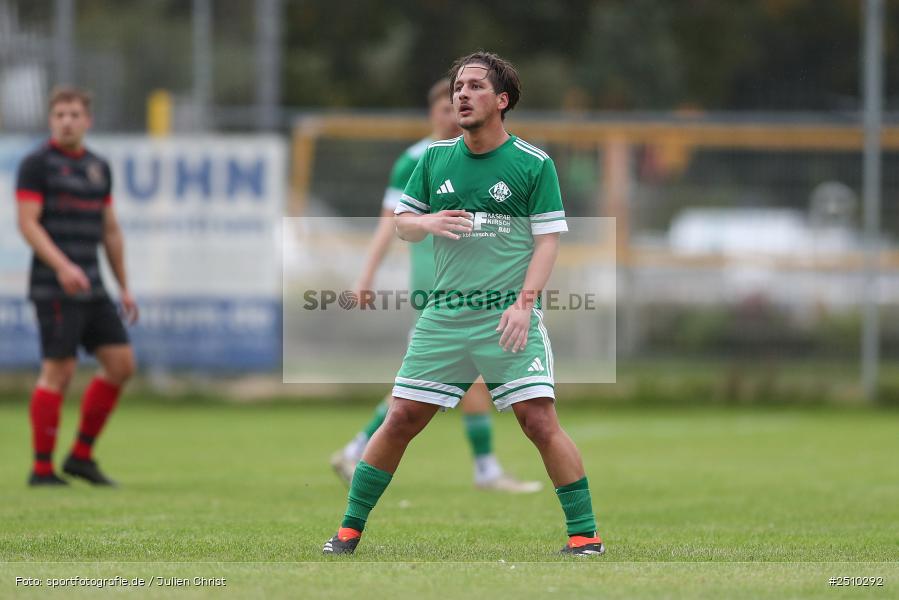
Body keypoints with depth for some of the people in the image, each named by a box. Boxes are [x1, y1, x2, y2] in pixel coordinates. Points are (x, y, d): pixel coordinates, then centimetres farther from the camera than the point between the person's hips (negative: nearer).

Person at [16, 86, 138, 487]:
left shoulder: (99, 168, 15)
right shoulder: (37, 164, -5)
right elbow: (27, 223, -13)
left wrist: (124, 288, 19)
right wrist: (62, 266, -26)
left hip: (91, 288, 7)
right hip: (54, 287, -7)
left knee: (121, 363, 2)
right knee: (58, 371, -9)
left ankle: (81, 456, 12)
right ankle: (42, 469, -2)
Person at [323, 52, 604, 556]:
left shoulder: (535, 164, -1)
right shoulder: (434, 158, 10)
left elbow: (549, 239, -3)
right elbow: (402, 223, 16)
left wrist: (525, 302, -15)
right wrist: (427, 222, -7)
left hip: (509, 316, -3)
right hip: (444, 316, 3)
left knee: (540, 421, -12)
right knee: (402, 420, 2)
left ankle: (585, 534, -4)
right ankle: (350, 529, 13)